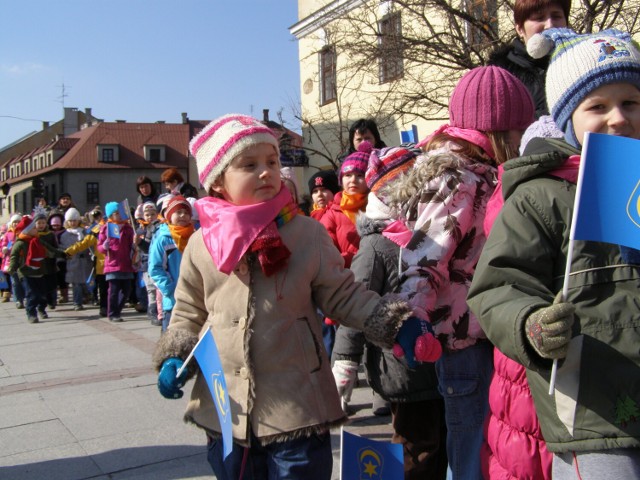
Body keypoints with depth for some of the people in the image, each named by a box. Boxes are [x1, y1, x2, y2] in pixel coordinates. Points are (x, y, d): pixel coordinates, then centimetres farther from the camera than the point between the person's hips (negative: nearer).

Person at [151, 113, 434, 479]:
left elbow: (343, 295, 0)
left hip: (297, 408, -2)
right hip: (225, 407, 3)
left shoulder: (307, 233, -4)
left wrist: (397, 324, -11)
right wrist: (174, 359, -4)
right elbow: (188, 314, 12)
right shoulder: (202, 245, 1)